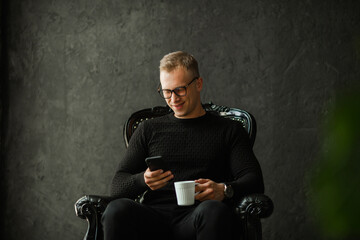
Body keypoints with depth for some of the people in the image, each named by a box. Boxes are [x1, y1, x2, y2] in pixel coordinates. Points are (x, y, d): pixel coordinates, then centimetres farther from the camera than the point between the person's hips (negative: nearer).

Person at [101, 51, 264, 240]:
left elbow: (254, 181, 7)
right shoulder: (149, 130, 24)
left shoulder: (228, 130, 19)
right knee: (117, 209, -34)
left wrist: (224, 190, -16)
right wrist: (143, 180, -9)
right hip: (154, 216, 1)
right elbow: (117, 187, 16)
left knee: (214, 211, -39)